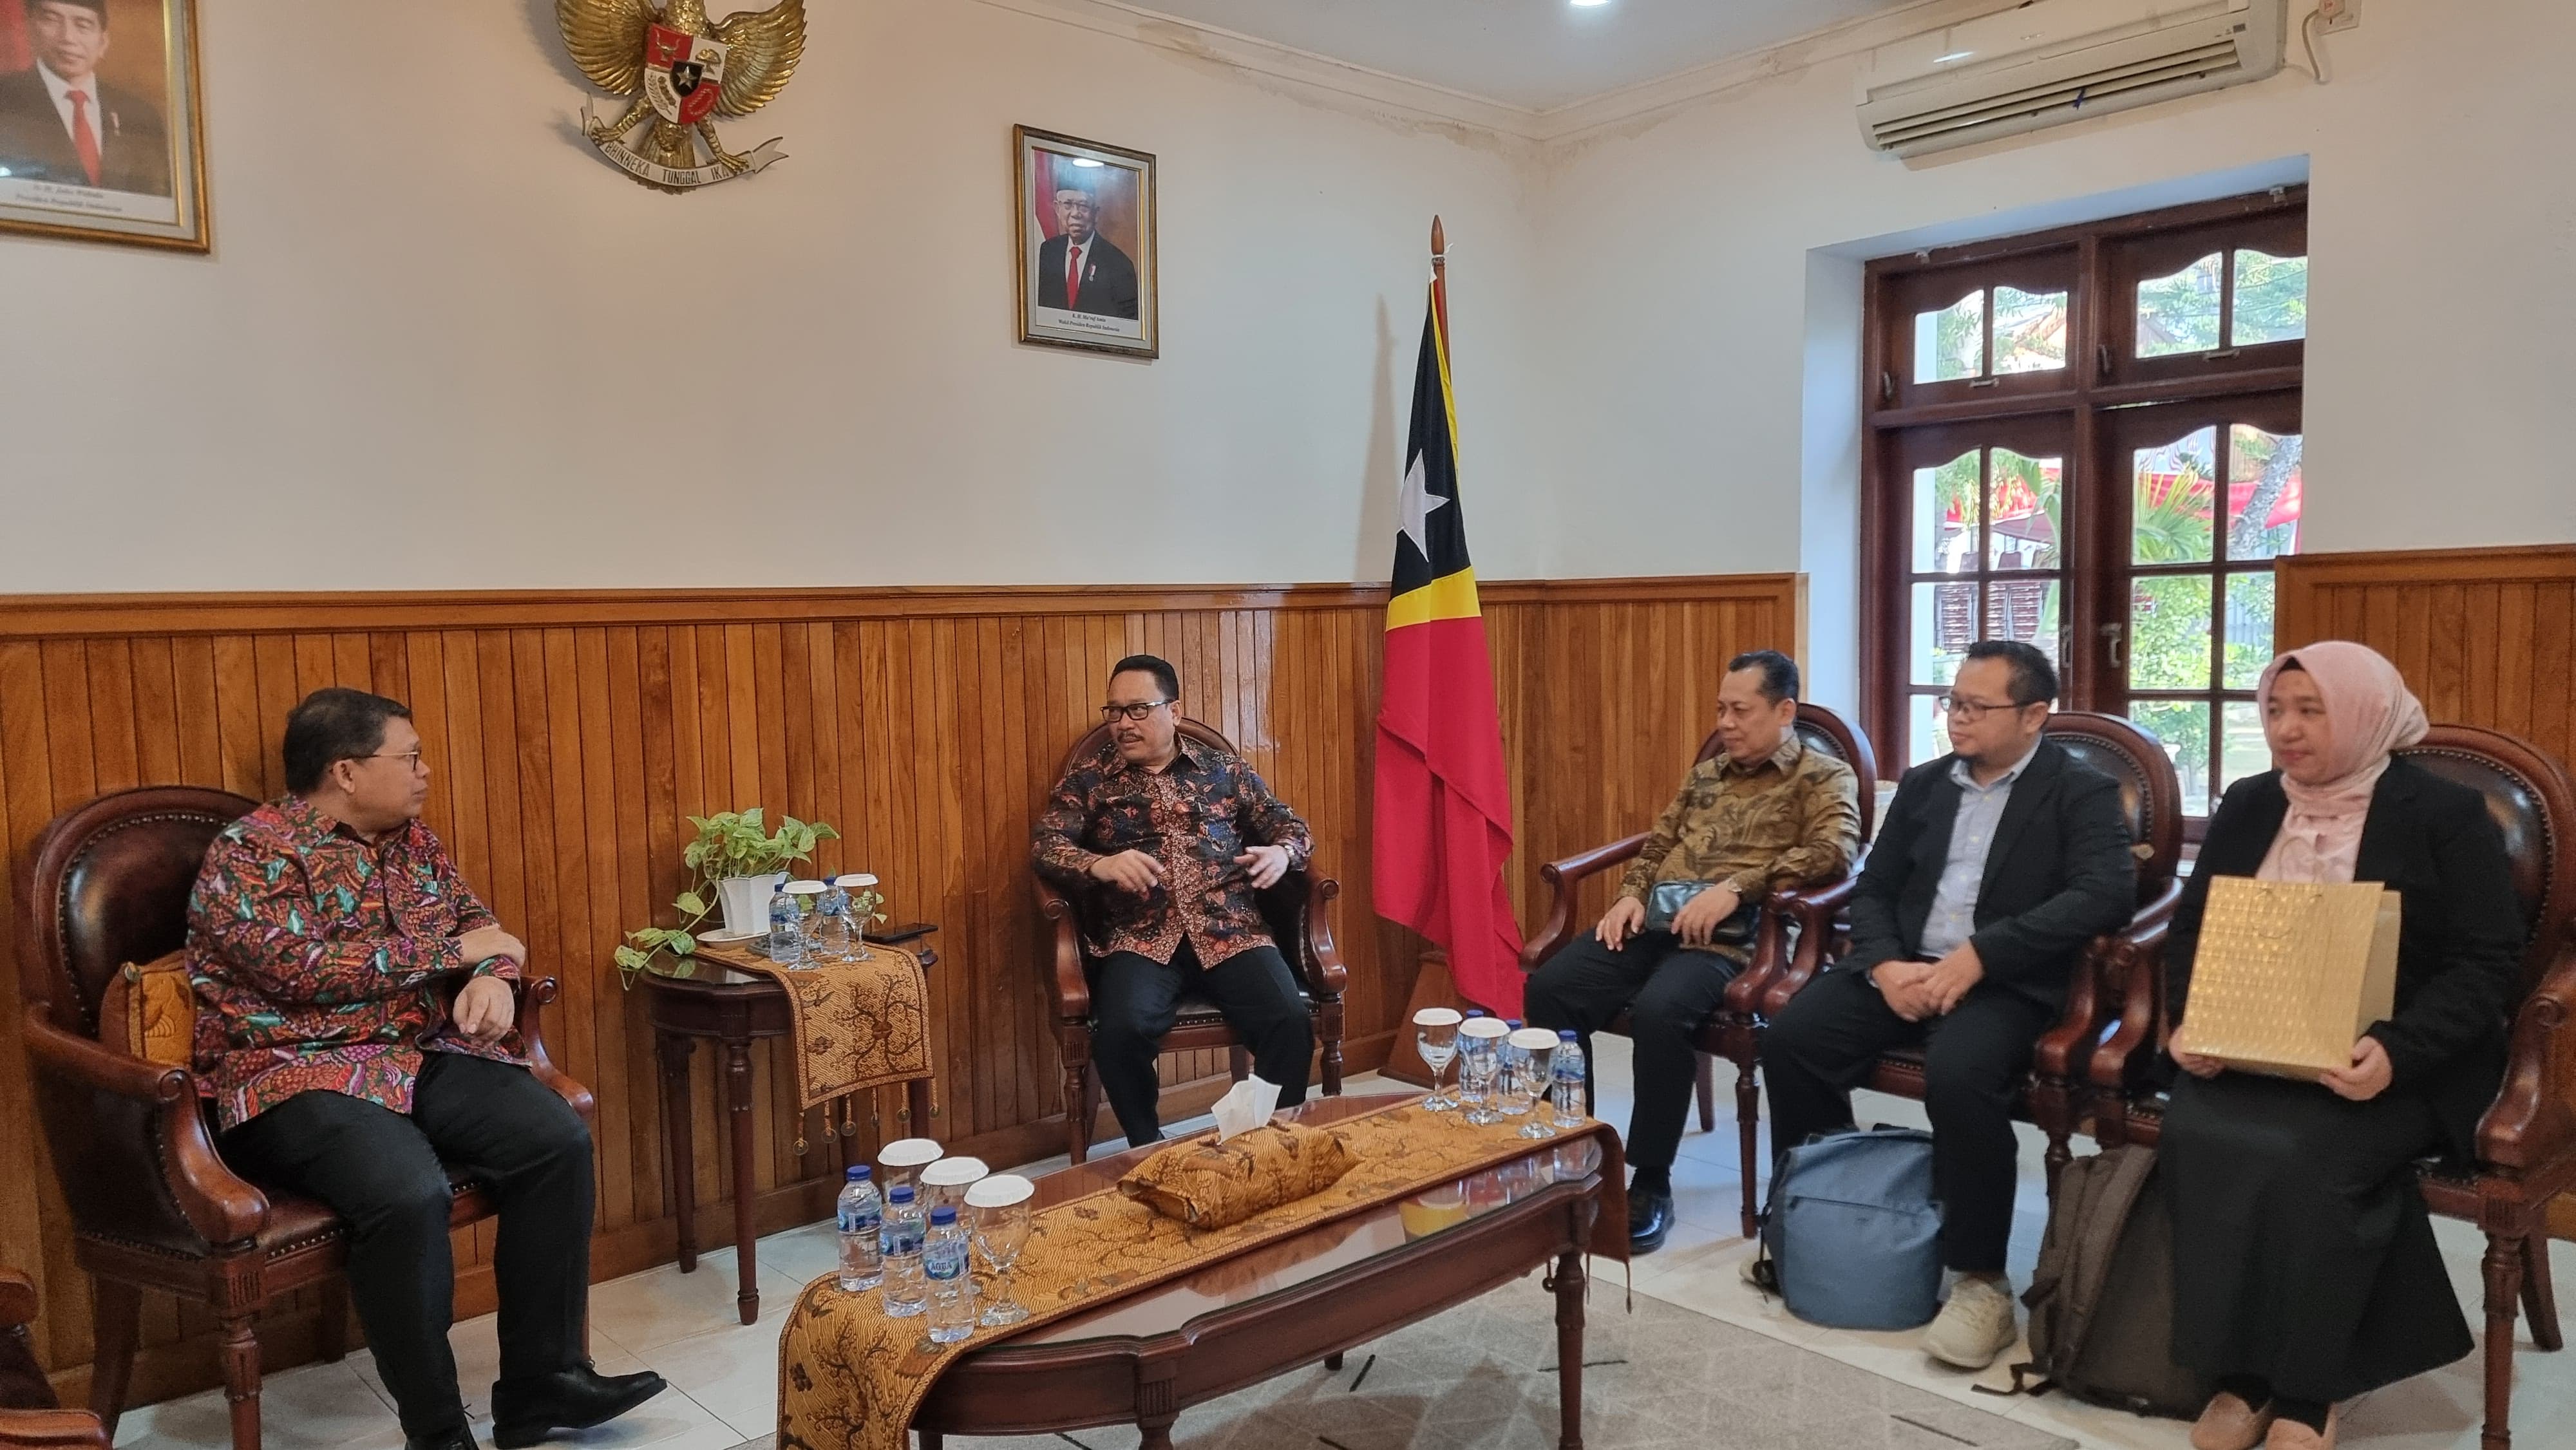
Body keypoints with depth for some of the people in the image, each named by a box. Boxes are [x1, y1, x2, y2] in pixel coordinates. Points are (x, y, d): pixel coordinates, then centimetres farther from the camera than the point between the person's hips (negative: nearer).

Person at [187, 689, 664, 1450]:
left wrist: (493, 977, -10)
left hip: (422, 1057, 7)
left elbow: (478, 921, 15)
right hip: (297, 1076, -7)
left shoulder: (411, 839, 13)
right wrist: (451, 951, -14)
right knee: (409, 1193, -33)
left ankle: (541, 1381, -5)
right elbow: (303, 971, -21)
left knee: (558, 1140, -15)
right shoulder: (250, 853, -9)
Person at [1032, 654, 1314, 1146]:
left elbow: (1290, 825, 20)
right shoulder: (1089, 778, 13)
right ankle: (1152, 1154, -5)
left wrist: (1282, 853, -6)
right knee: (1121, 1031, -30)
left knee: (1291, 1023, -24)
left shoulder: (1223, 769, 17)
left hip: (1231, 933, 1)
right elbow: (1044, 844, 1)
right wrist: (1099, 865, -20)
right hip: (1141, 940, -1)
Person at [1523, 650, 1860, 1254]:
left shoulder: (1823, 777, 6)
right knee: (1548, 990, -19)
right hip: (1654, 923, 6)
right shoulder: (1705, 774, 25)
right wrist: (1630, 896, 3)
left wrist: (1735, 887, -22)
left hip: (1733, 937, -6)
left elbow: (1834, 849, -13)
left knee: (1659, 1012, -36)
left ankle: (1651, 1184, -19)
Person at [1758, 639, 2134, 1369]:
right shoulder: (1922, 784, 17)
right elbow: (1873, 889, 14)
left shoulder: (2082, 792, 1)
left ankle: (1982, 1282, -17)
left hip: (2006, 982, -5)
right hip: (1904, 968, 5)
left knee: (1959, 1074, -35)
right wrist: (1886, 965, -9)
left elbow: (2107, 894, -16)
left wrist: (1976, 956, -23)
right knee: (1790, 1037, -18)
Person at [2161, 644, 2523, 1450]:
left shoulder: (2446, 814, -1)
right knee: (2196, 1137, -27)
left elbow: (2489, 965, -7)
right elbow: (2190, 932, 13)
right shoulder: (2246, 807, 12)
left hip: (2396, 1067, -4)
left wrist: (2396, 1051, -24)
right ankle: (2242, 1374, -15)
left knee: (2300, 1158, -32)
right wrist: (2189, 1021, -7)